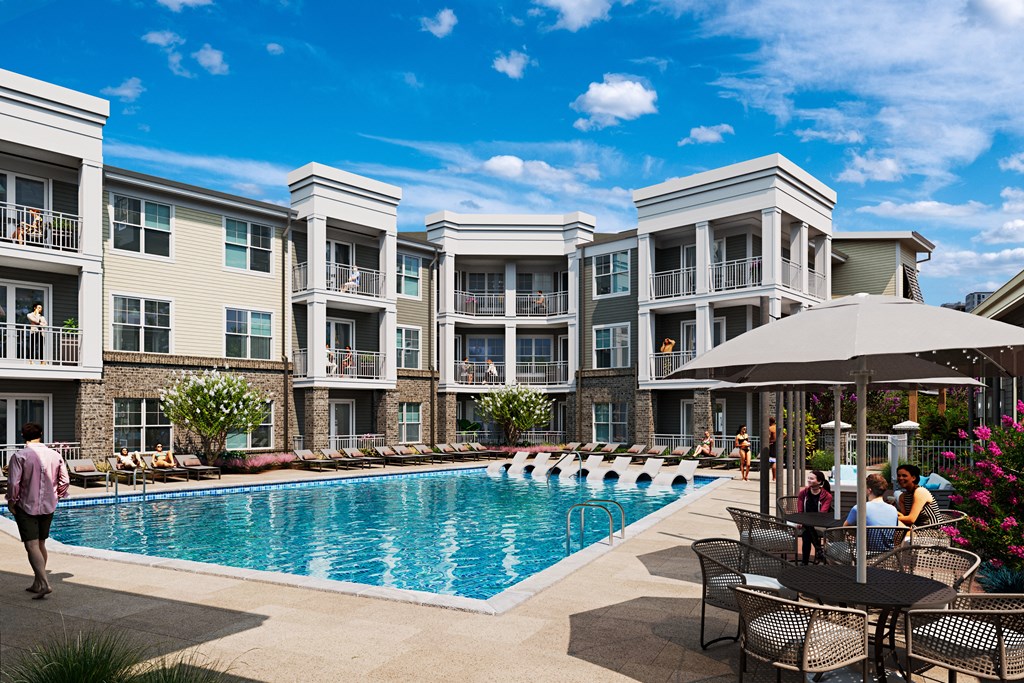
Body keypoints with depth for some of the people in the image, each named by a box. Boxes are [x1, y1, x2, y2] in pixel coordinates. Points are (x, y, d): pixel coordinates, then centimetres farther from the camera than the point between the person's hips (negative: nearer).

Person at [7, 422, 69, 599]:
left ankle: (45, 583, -18)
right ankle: (37, 583, 25)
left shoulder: (19, 456, -12)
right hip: (48, 507, 5)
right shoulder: (55, 455, 1)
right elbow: (65, 481, 2)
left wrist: (11, 502, 0)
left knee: (32, 546, -6)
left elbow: (14, 484, -15)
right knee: (41, 544, 16)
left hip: (27, 507, -4)